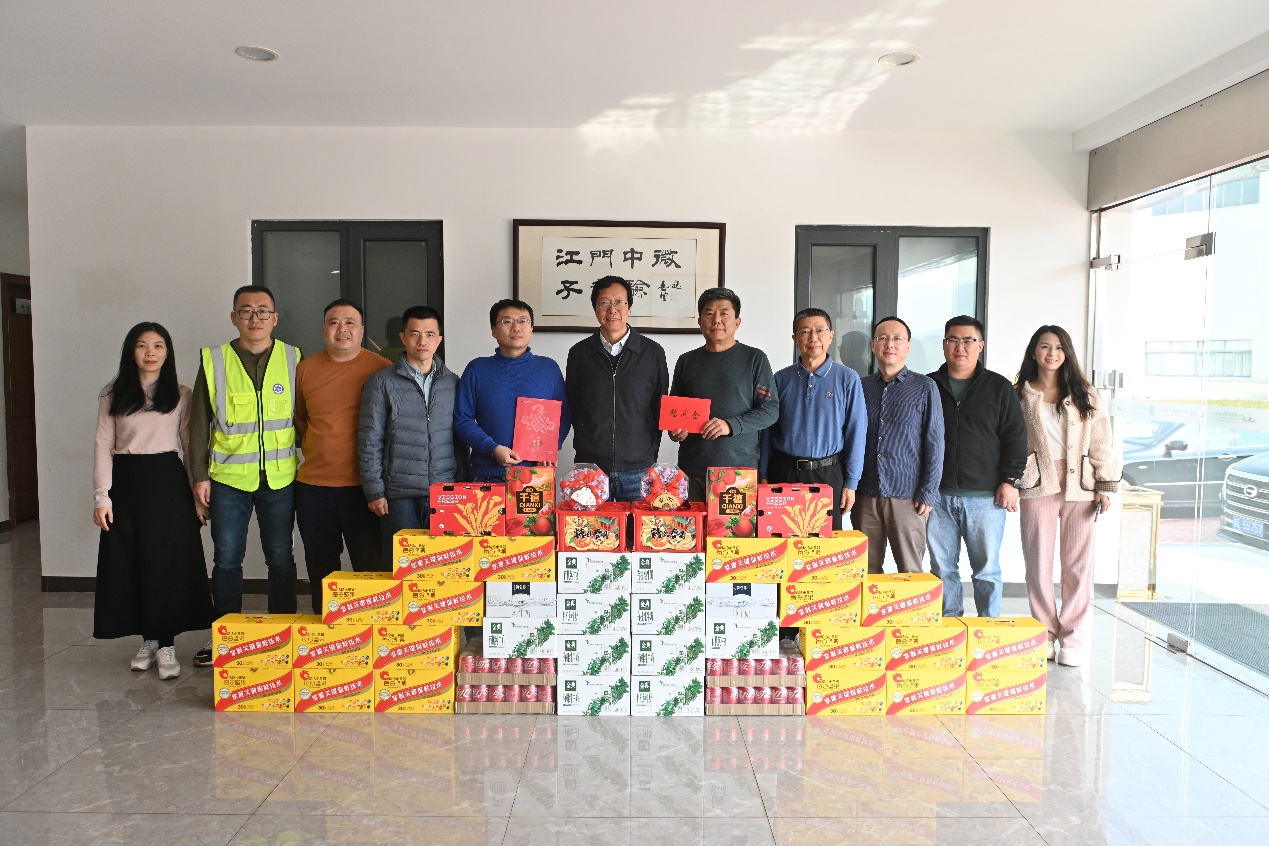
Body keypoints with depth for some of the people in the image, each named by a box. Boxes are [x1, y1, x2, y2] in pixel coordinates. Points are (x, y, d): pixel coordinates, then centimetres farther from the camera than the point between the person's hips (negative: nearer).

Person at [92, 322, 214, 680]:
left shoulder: (181, 394, 5)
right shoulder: (112, 395, 6)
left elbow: (190, 445, 4)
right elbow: (103, 446, 3)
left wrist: (199, 493, -1)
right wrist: (101, 496, -4)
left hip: (167, 481, -1)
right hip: (126, 482, 1)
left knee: (169, 563, -2)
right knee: (130, 563, 5)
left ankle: (166, 644, 5)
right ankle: (148, 638, 19)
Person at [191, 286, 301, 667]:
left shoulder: (292, 358, 3)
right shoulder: (215, 361, 2)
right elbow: (199, 423, 5)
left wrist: (305, 465, 3)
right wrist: (199, 475, 1)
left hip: (280, 477, 0)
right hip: (228, 478, 0)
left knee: (281, 559, 8)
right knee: (226, 560, 8)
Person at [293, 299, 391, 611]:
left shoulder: (383, 369, -4)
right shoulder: (305, 369, 6)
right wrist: (316, 450, 11)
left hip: (363, 484, -3)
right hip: (313, 483, 3)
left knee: (369, 564, 4)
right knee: (320, 567, 14)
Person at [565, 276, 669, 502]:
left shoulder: (653, 352, 3)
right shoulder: (579, 353, 6)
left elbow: (660, 408, 8)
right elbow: (571, 407, 13)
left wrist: (650, 452, 3)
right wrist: (585, 445, 8)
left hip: (638, 468, 0)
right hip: (589, 465, 1)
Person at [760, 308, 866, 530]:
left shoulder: (848, 379, -1)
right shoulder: (781, 379, 4)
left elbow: (856, 434, -2)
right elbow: (768, 431, 7)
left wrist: (851, 483, -5)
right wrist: (763, 476, 4)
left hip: (828, 474, -1)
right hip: (783, 473, 1)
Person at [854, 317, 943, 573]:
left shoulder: (924, 387, 1)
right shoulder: (861, 386, 10)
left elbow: (934, 443, -1)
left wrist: (928, 492, -7)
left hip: (907, 495, -3)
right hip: (865, 494, 3)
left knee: (910, 571, 4)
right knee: (867, 569, 8)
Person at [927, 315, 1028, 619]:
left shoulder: (999, 388, 5)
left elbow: (1016, 437, 4)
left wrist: (1010, 480, -4)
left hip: (985, 496, -1)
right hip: (939, 494, 2)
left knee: (987, 569, 4)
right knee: (942, 568, 8)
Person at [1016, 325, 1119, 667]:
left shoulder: (1086, 395, 9)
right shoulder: (1019, 395, 5)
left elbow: (1101, 443, 6)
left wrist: (1105, 485, 0)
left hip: (1080, 487, 1)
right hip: (1037, 486, -1)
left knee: (1078, 565, 4)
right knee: (1038, 565, 3)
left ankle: (1072, 639, 13)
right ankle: (1045, 635, 16)